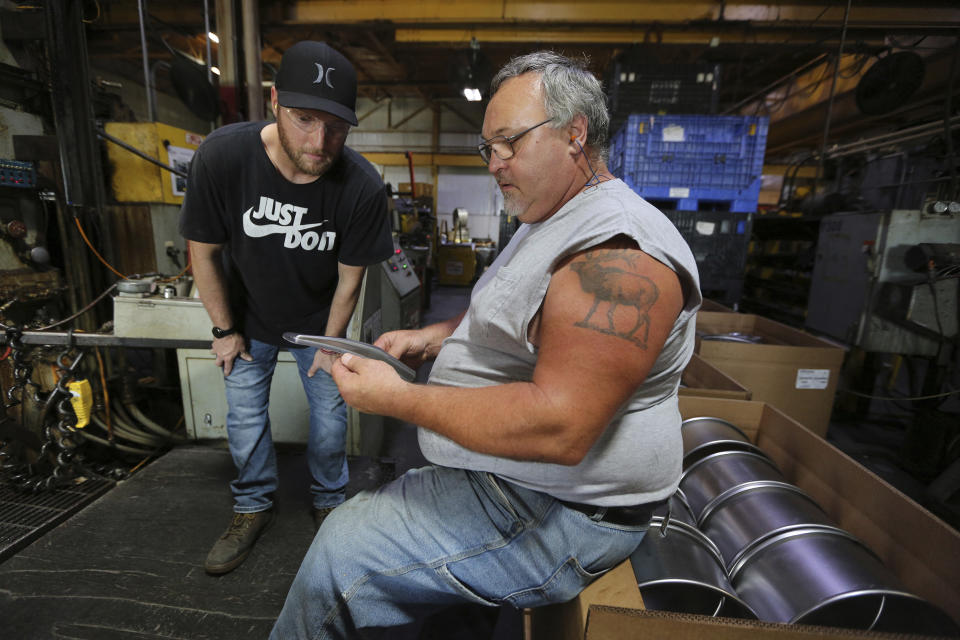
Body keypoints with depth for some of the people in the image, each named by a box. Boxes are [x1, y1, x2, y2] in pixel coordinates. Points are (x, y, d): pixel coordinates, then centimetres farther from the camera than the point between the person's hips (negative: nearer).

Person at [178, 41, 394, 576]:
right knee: (244, 414, 10)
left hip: (318, 320, 0)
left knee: (330, 415, 8)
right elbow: (204, 251, -12)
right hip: (250, 318, 1)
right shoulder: (222, 156, -26)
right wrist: (225, 330, -4)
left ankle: (329, 501, 35)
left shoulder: (363, 187, -28)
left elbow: (350, 277, -15)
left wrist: (329, 344, -5)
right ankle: (254, 506, 36)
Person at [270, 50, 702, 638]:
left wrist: (399, 399, -26)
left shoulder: (618, 253, -26)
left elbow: (558, 428, -32)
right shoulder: (552, 225, 11)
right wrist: (433, 337, 2)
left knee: (341, 557, -8)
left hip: (557, 514, -10)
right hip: (506, 475, 10)